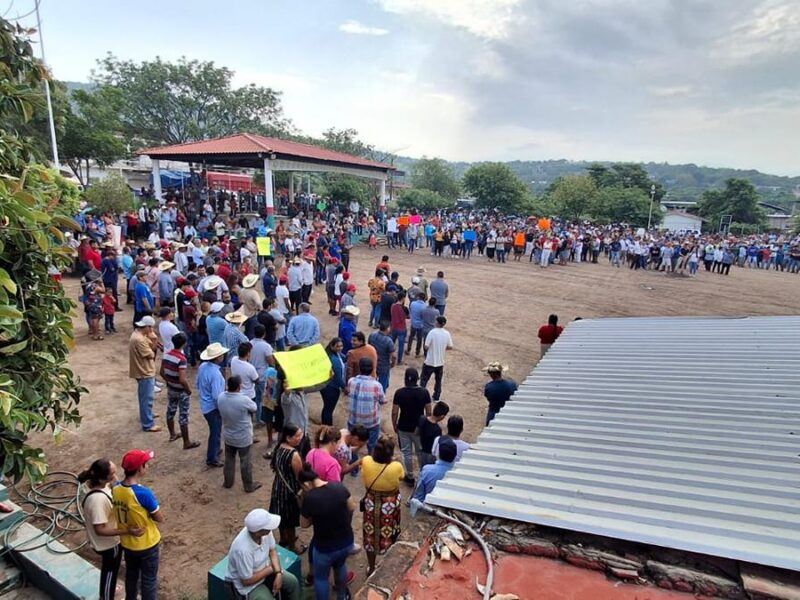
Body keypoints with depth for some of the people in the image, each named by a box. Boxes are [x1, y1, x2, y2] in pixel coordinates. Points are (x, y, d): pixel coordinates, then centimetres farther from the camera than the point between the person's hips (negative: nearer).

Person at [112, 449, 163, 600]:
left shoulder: (115, 489, -13)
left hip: (127, 543, 6)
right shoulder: (143, 493, -33)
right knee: (149, 580, 15)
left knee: (131, 575, 28)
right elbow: (160, 518, -20)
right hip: (147, 545, -6)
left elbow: (120, 513, 4)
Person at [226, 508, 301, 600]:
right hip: (248, 584, -6)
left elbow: (272, 551, -3)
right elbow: (247, 581, -25)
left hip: (264, 569, 6)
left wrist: (278, 573, -15)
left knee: (292, 581, 0)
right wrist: (271, 569, -17)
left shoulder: (264, 530, -20)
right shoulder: (243, 549, -38)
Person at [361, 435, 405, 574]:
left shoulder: (366, 462, -23)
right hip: (390, 507, -2)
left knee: (370, 537, 22)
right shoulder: (396, 467, -29)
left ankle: (371, 568, 40)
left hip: (371, 504, 2)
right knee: (388, 538, 20)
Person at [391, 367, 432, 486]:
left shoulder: (399, 393, -16)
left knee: (407, 453, 16)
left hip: (403, 428, 0)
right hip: (420, 427, 1)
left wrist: (394, 425, 6)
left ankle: (410, 477, 27)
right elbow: (428, 412, -7)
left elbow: (394, 412, -11)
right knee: (421, 452, 19)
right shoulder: (424, 392, -14)